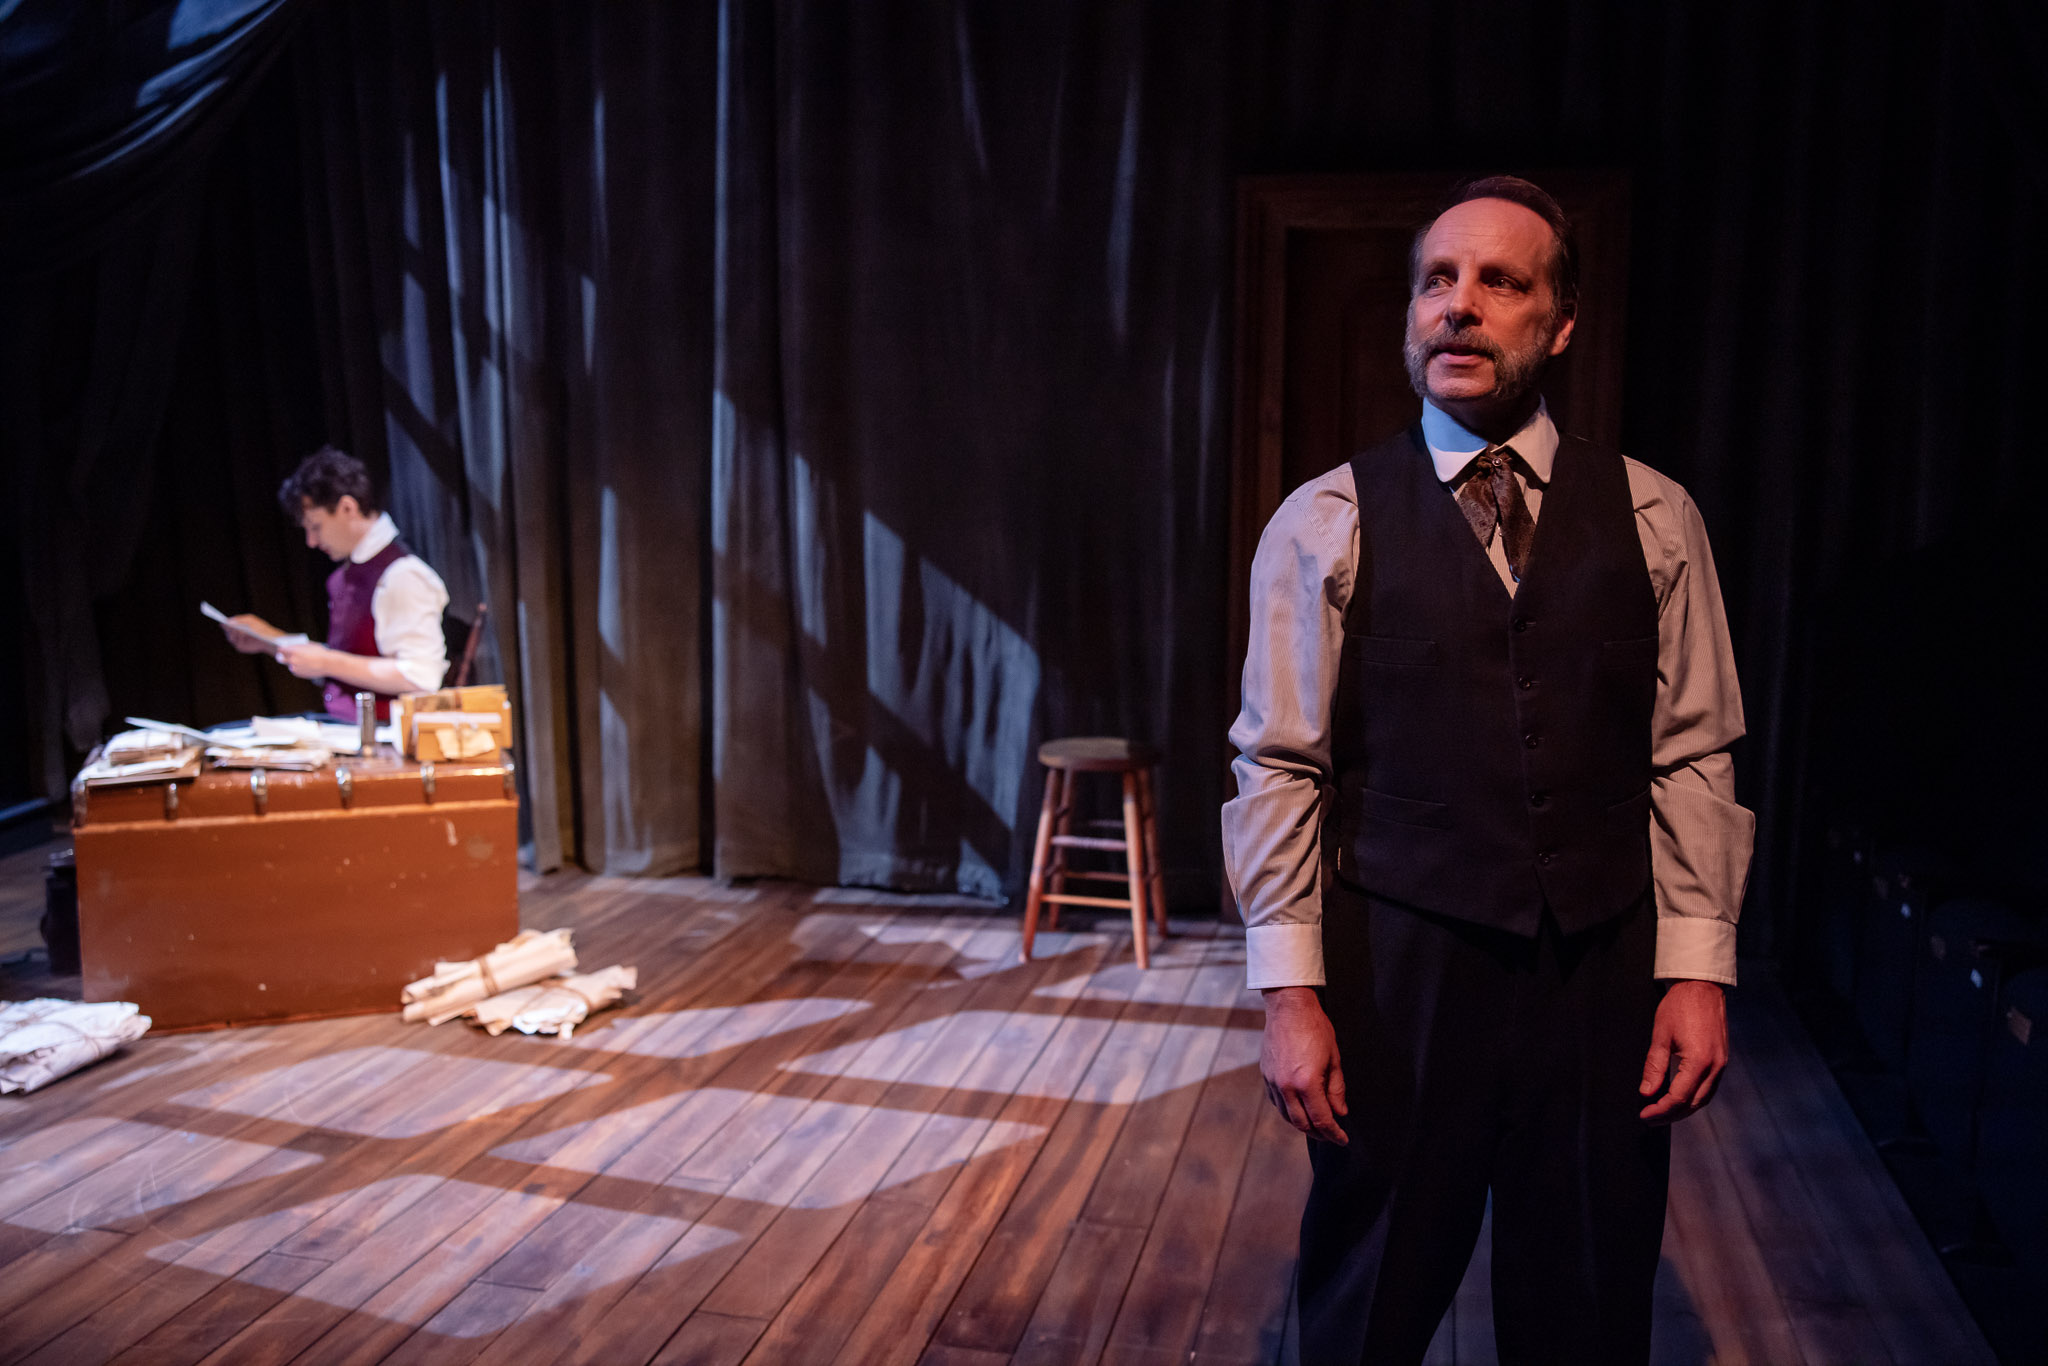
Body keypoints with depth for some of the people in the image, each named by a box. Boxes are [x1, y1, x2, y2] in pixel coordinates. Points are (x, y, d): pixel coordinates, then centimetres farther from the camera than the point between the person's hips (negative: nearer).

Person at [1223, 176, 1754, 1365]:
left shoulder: (1654, 518, 2)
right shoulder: (1324, 525, -3)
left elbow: (1693, 759, 3)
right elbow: (1279, 770, -5)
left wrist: (1698, 970, -2)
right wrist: (1291, 992, -8)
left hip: (1604, 972, 2)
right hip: (1394, 973, -1)